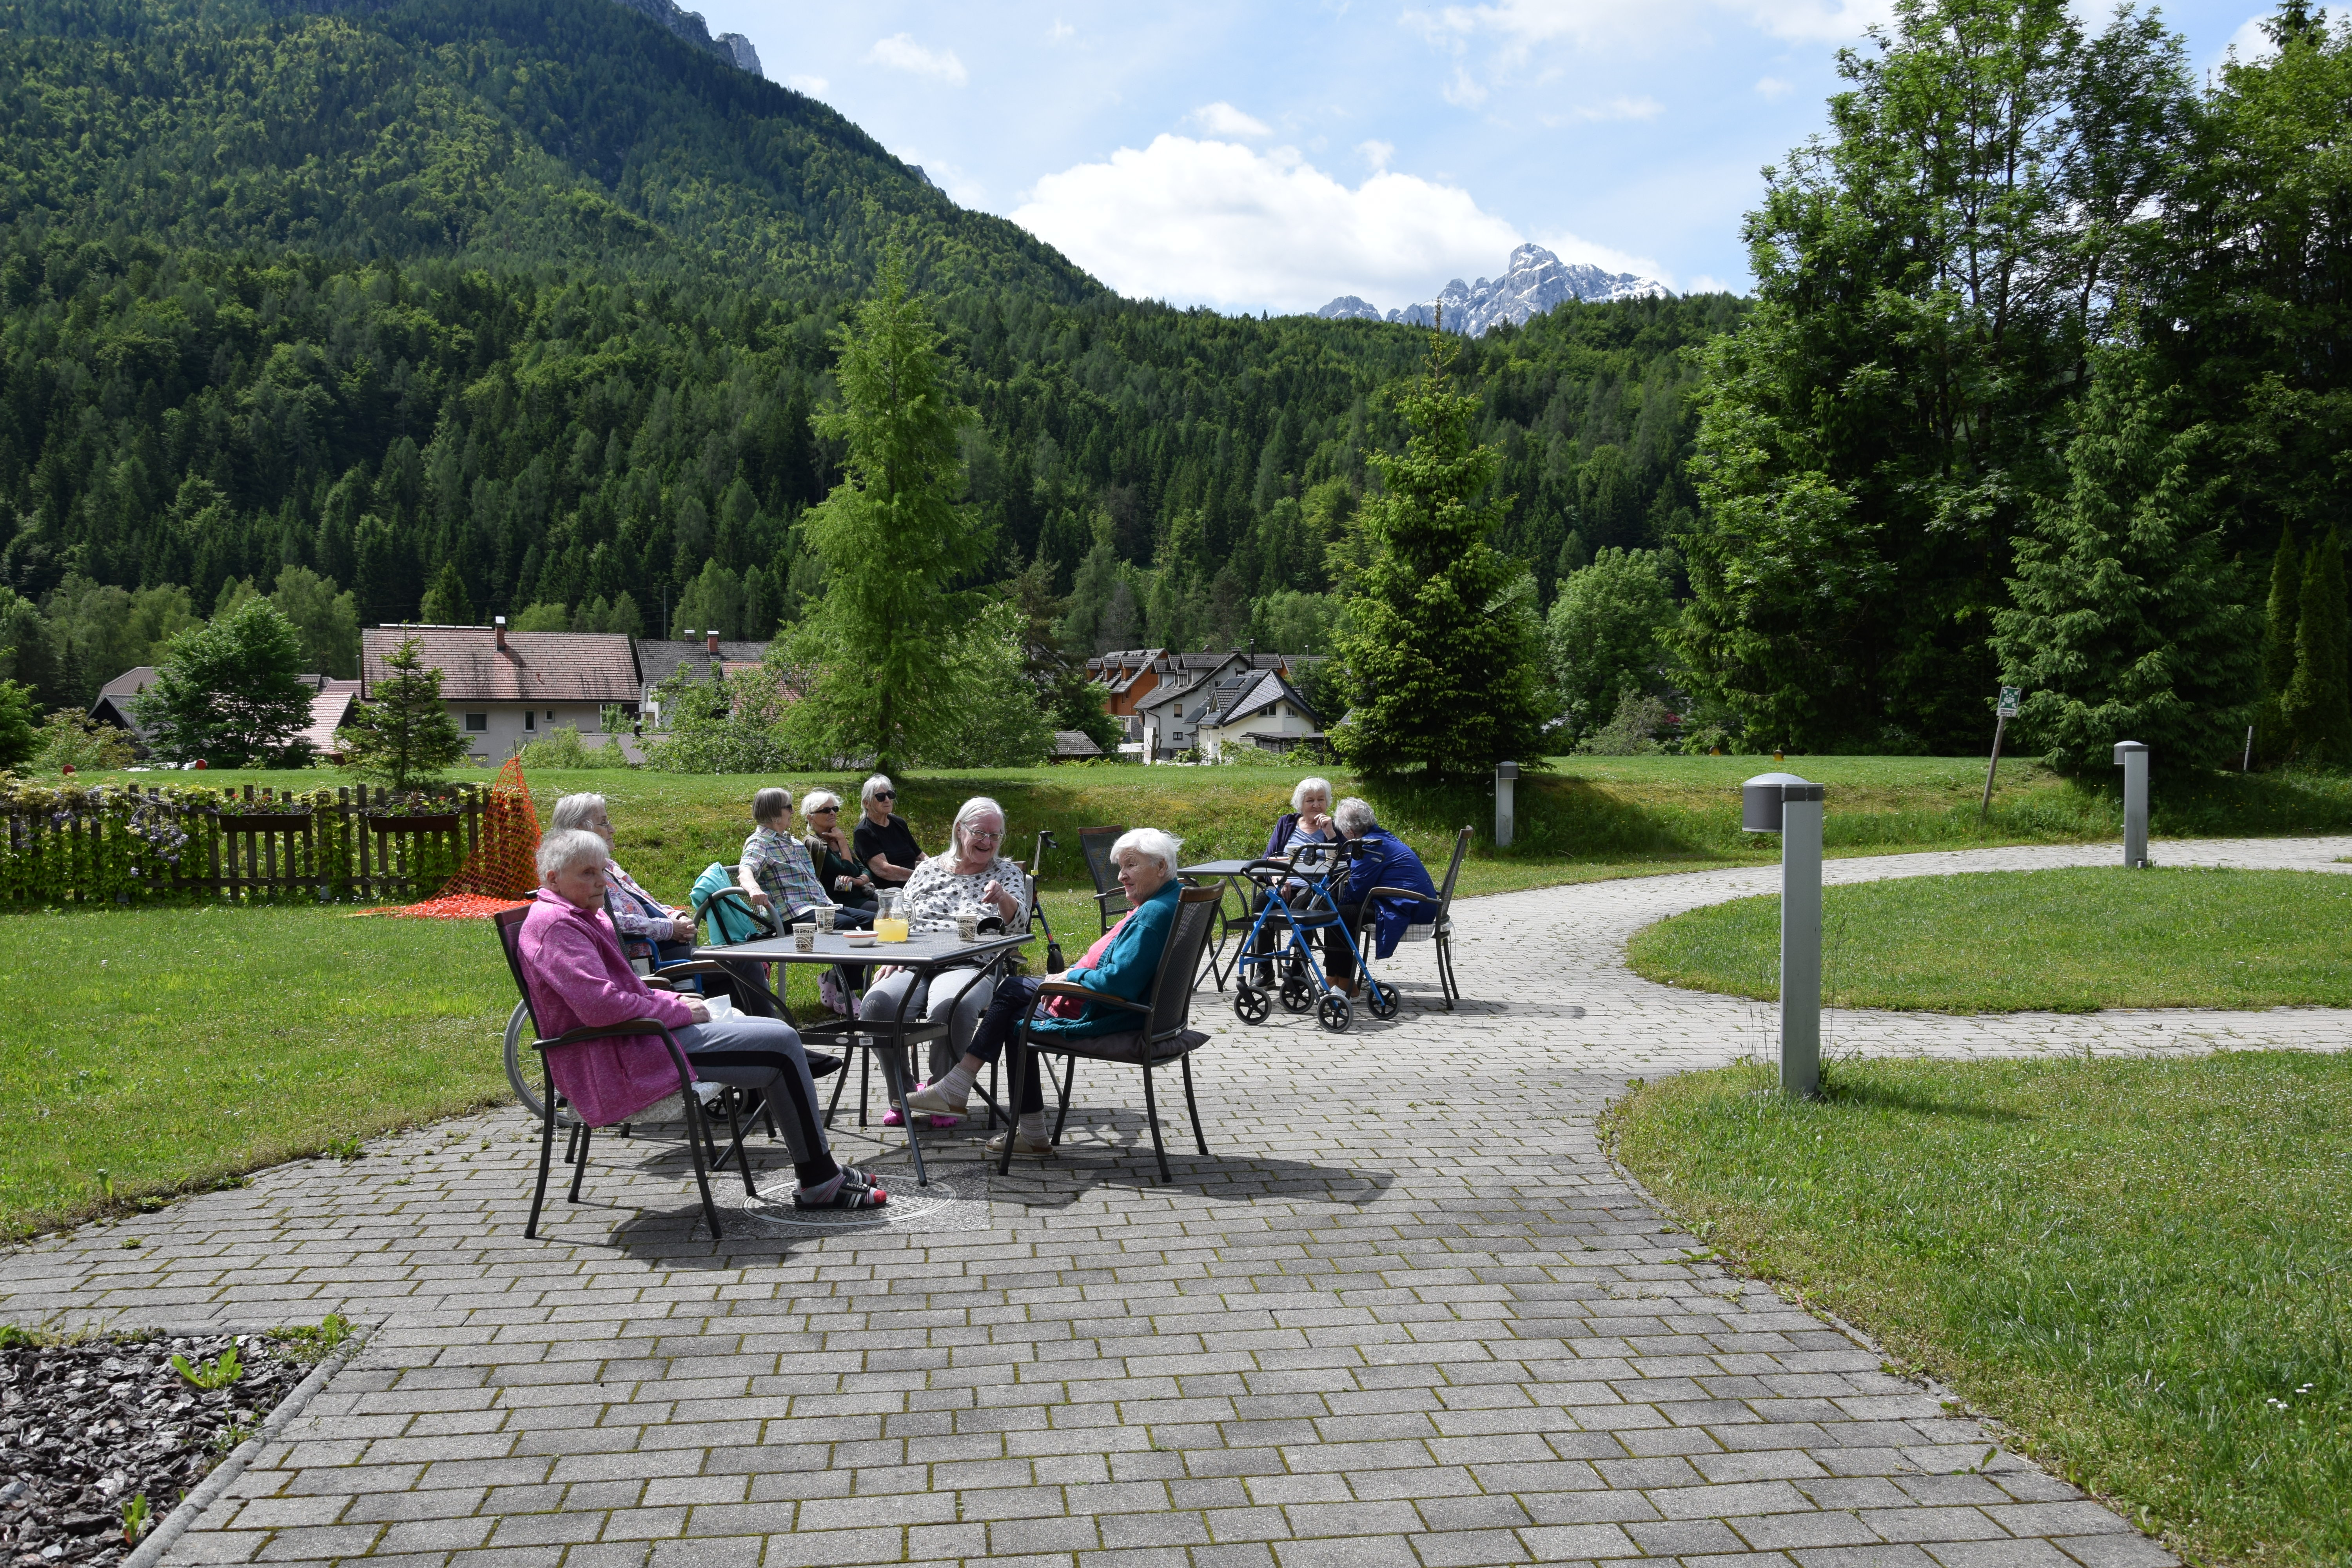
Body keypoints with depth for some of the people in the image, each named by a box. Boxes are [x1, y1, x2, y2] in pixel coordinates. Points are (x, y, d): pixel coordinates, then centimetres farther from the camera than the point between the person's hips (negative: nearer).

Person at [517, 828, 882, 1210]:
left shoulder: (585, 916, 17)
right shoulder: (555, 925, -16)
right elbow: (600, 1006, -27)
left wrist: (673, 1001, 8)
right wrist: (678, 1012, -15)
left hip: (640, 1036, 11)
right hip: (624, 1059, -11)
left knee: (779, 1032, 11)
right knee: (781, 1046, -14)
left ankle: (819, 1167, 10)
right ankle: (821, 1184, -7)